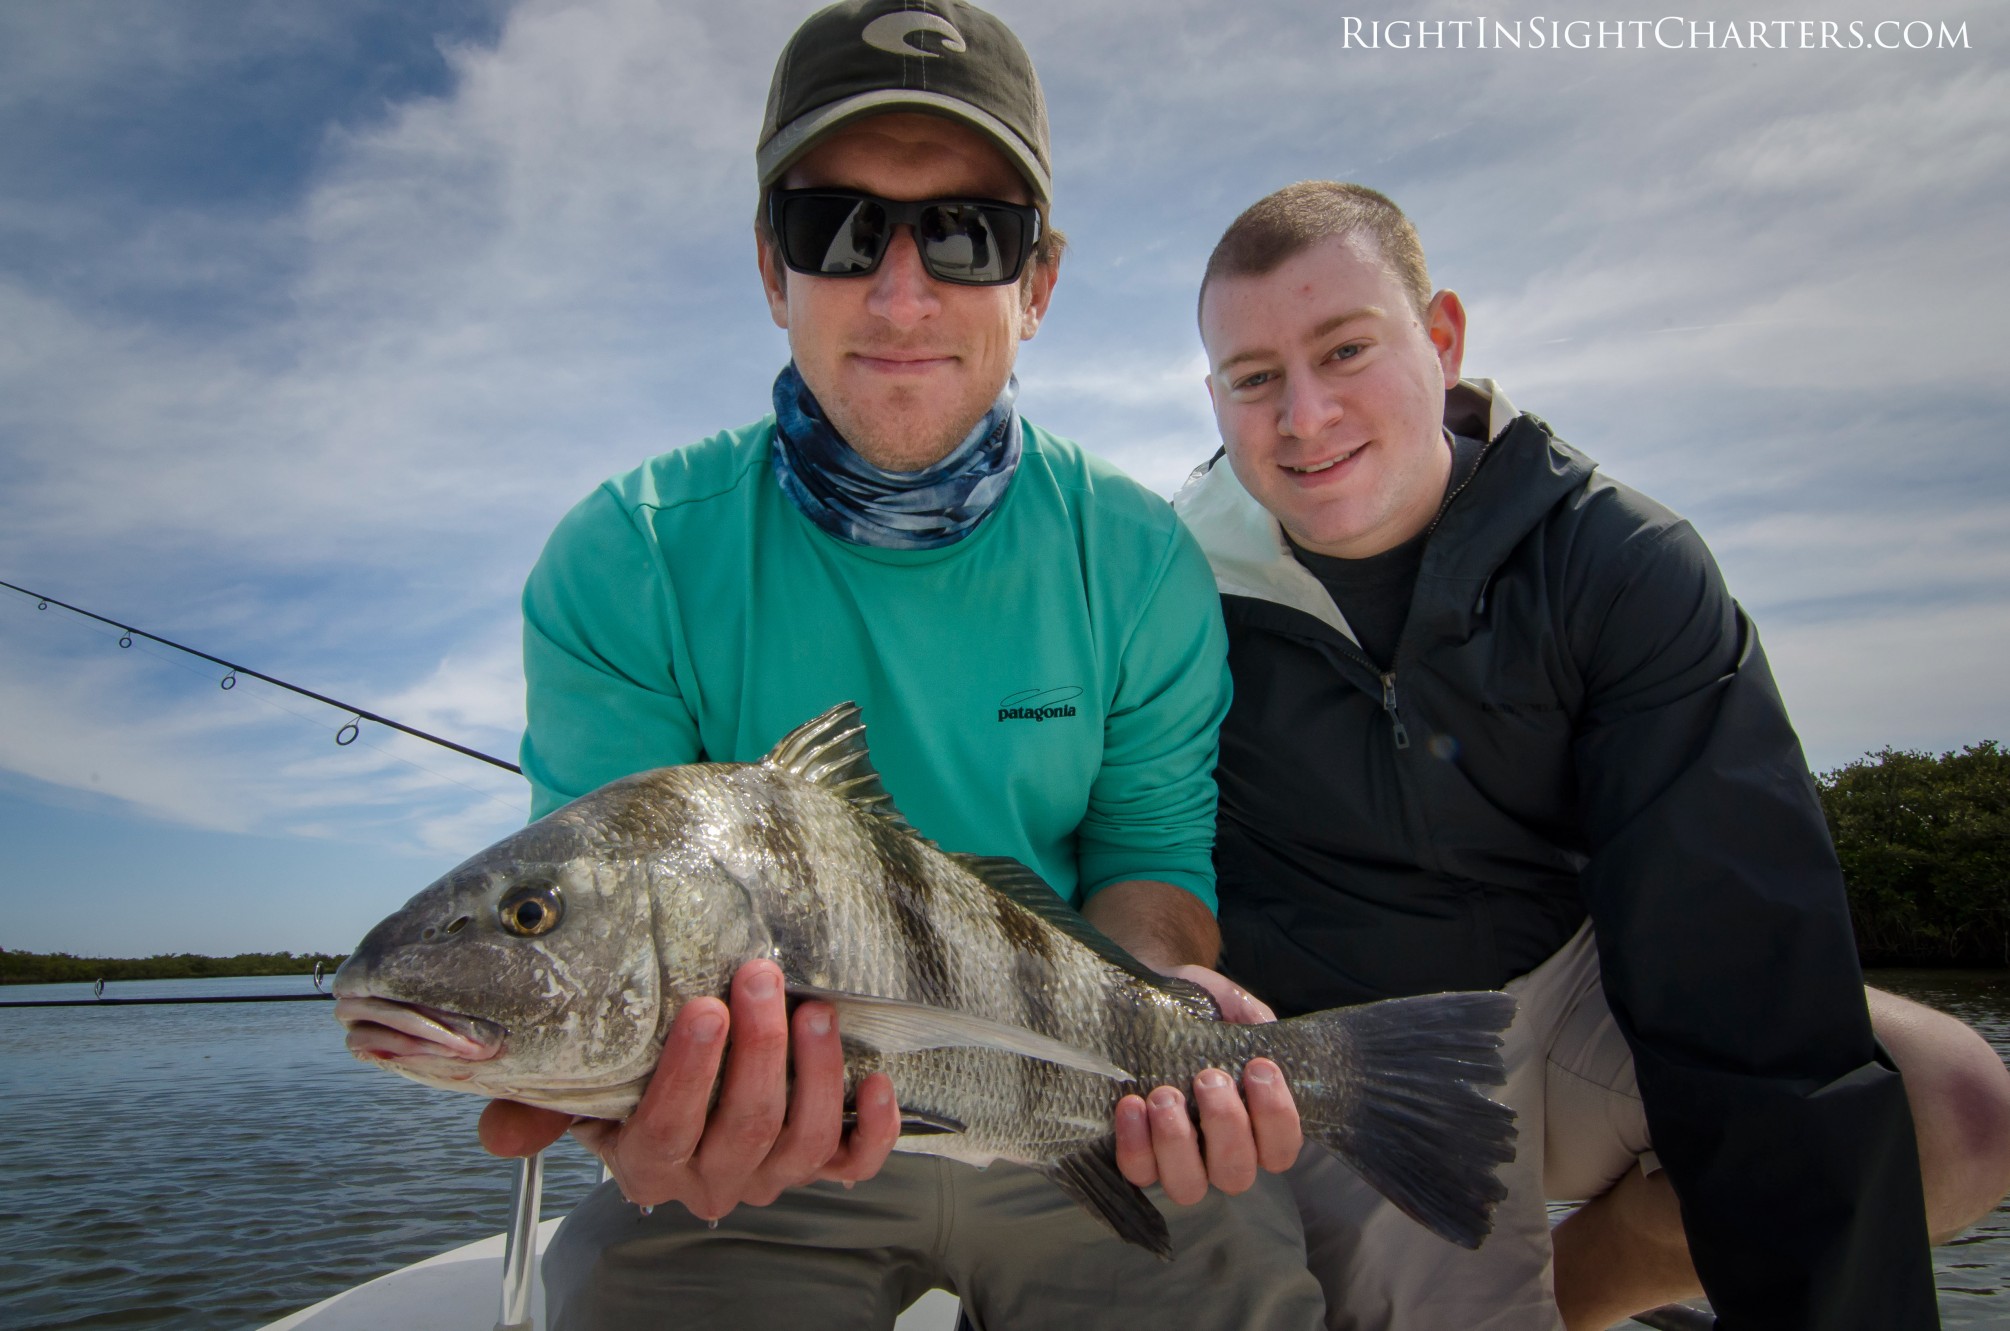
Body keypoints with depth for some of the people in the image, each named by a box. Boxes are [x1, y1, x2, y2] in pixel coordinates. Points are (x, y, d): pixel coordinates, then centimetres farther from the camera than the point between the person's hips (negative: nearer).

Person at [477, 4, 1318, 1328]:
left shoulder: (1138, 560, -6)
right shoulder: (623, 563, -11)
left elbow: (1150, 858, -1)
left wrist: (1157, 987, -23)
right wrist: (632, 1092, -34)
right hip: (757, 1136, 0)